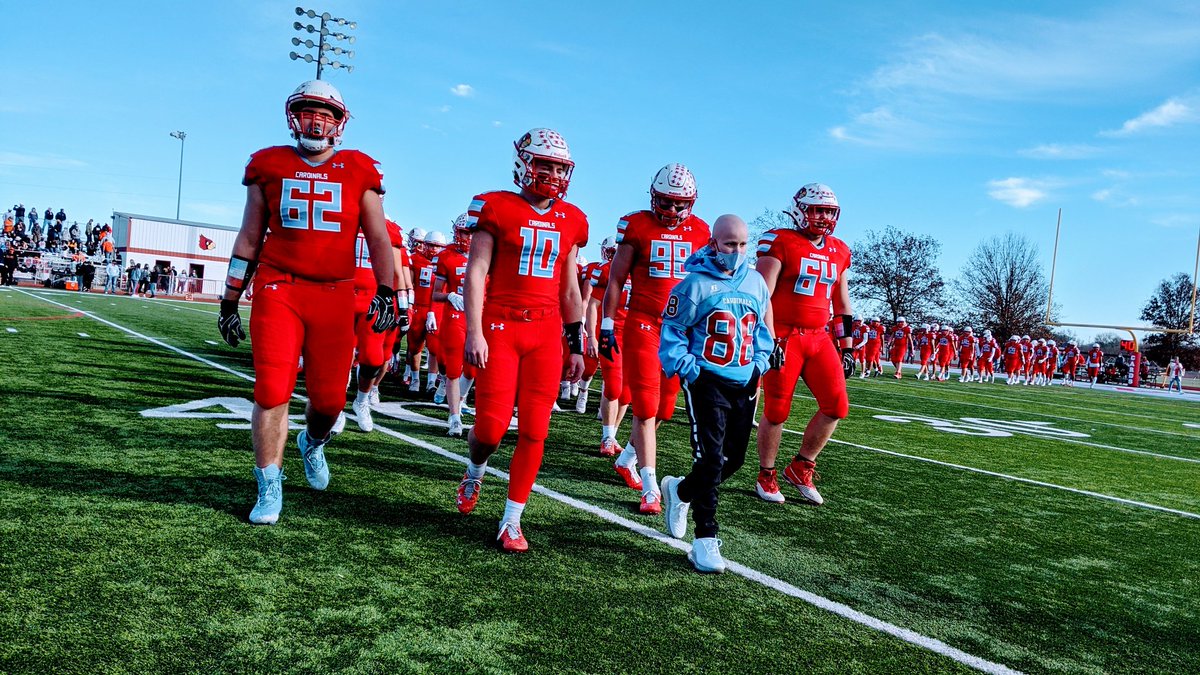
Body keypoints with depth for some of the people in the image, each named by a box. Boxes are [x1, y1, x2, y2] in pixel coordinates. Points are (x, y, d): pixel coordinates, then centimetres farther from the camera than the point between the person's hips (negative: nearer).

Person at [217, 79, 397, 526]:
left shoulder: (358, 172, 6)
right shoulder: (269, 166, 7)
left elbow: (378, 238, 7)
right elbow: (249, 239, 12)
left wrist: (386, 293, -3)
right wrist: (229, 301, 11)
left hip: (335, 297, 0)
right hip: (278, 291, 0)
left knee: (329, 399, 3)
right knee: (272, 393, -5)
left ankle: (312, 444, 38)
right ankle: (269, 490, 10)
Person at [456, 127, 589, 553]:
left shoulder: (571, 221, 12)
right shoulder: (497, 209, -1)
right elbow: (475, 273, -4)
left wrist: (576, 345, 15)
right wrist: (474, 332, -12)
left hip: (547, 331, 4)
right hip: (500, 327, -3)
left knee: (534, 431, 1)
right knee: (492, 425, -7)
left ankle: (512, 520, 14)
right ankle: (475, 471, 30)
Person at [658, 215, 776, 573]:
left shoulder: (756, 282, 7)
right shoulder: (695, 284, -9)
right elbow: (672, 332, -5)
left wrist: (759, 364, 6)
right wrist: (687, 369, -14)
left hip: (744, 384, 6)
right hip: (707, 381, -6)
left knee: (733, 459, 11)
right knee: (711, 459, -10)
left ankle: (680, 491, 36)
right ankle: (705, 539, 0)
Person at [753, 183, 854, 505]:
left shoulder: (839, 252, 13)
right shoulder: (779, 242, -7)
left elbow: (842, 304, 20)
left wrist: (847, 347, 17)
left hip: (818, 338, 6)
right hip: (782, 337, -6)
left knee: (837, 406, -3)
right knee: (777, 411, 0)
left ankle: (800, 468, 15)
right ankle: (766, 476, 19)